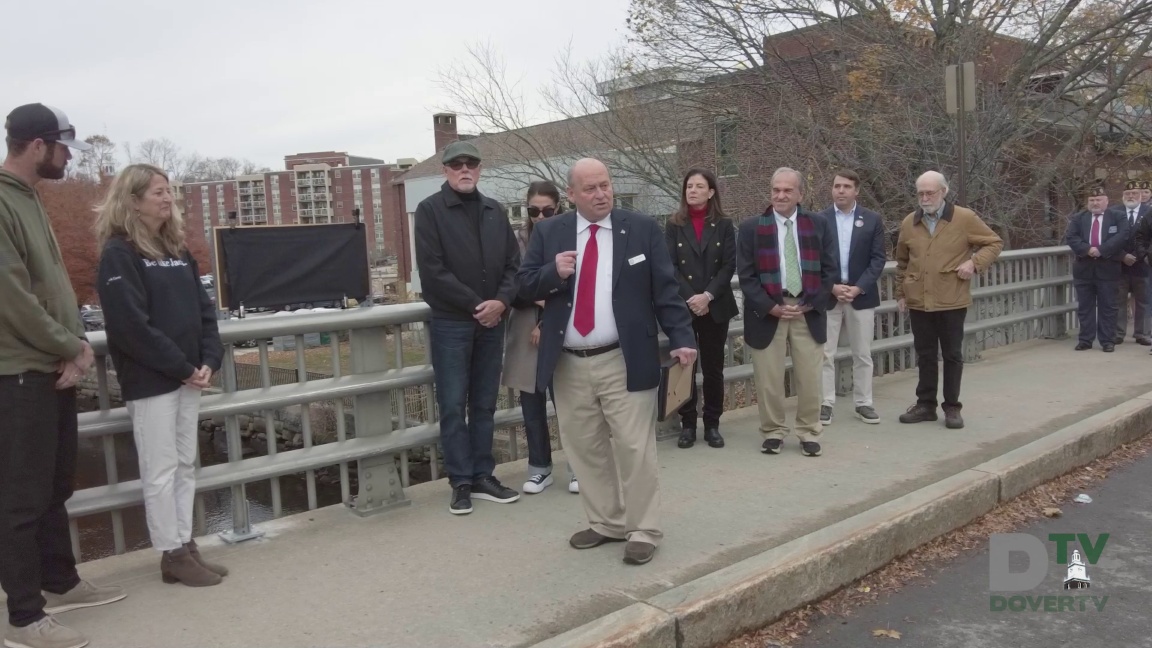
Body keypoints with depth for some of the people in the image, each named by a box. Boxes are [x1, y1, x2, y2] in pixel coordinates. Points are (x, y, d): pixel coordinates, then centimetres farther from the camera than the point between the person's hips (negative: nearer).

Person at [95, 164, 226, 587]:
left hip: (188, 376, 7)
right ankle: (173, 555, 10)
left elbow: (203, 310, 11)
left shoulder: (177, 249, 14)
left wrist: (209, 360, -4)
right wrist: (183, 368, -15)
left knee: (186, 466, 11)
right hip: (150, 380, -7)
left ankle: (185, 546, 20)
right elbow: (130, 326, -17)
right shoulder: (119, 254, -9)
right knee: (161, 470, 0)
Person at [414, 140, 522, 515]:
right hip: (451, 323, -4)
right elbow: (433, 271, -12)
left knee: (484, 404, 10)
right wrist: (475, 305, -13)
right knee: (453, 406, 0)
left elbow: (513, 263, 8)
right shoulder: (430, 210, -4)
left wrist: (501, 301, -10)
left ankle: (483, 477, 19)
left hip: (491, 322, 5)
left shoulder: (495, 211, 11)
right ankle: (461, 483, 9)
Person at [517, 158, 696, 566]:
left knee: (634, 448, 0)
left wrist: (681, 339, -11)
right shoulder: (548, 233, 6)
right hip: (568, 365, 3)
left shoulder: (642, 229, 1)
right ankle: (605, 523, 28)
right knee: (585, 449, 12)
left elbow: (665, 290, -1)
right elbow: (525, 286, 6)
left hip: (623, 363, -3)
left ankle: (643, 532, 13)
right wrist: (552, 272, -15)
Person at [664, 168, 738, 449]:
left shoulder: (724, 225, 5)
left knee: (713, 368, 5)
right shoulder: (674, 226, 4)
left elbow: (729, 266, -2)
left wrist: (708, 296, -14)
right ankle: (687, 424, 12)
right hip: (683, 307, 0)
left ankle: (712, 424, 15)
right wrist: (690, 298, -14)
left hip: (716, 307, 0)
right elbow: (670, 267, -3)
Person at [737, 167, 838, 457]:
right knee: (768, 379, 4)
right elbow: (746, 275, -4)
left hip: (808, 312, 1)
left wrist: (810, 304, -6)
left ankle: (809, 433, 21)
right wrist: (772, 307, -12)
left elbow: (829, 269, 5)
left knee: (810, 378, 6)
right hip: (767, 312, -1)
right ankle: (773, 432, 20)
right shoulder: (751, 227, 1)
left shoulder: (818, 225, 6)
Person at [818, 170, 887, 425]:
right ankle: (825, 403, 10)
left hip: (862, 295, 1)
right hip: (827, 295, -1)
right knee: (825, 353, 2)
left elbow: (878, 259, -1)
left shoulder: (873, 220, 3)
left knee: (863, 354, 8)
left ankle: (863, 403, 17)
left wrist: (858, 288, -12)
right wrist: (832, 287, -13)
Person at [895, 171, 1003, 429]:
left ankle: (952, 407, 15)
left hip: (952, 301, -3)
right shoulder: (909, 222, 6)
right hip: (918, 302, 3)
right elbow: (902, 262, 17)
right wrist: (900, 293, 14)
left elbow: (994, 242, 4)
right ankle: (926, 404, 20)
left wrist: (975, 263, -12)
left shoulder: (965, 218, -4)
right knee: (925, 355, 11)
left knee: (952, 355, 6)